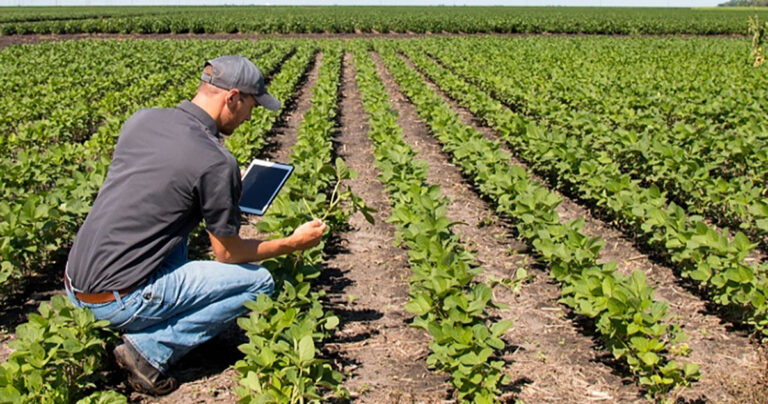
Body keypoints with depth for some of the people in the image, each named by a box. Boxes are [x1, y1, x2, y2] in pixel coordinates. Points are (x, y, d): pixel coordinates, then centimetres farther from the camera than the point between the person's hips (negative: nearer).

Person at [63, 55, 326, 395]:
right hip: (118, 300, -8)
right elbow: (228, 254, -4)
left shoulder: (140, 119, 5)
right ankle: (151, 348, -4)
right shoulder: (216, 163, -16)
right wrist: (293, 244, 9)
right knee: (259, 281, 1)